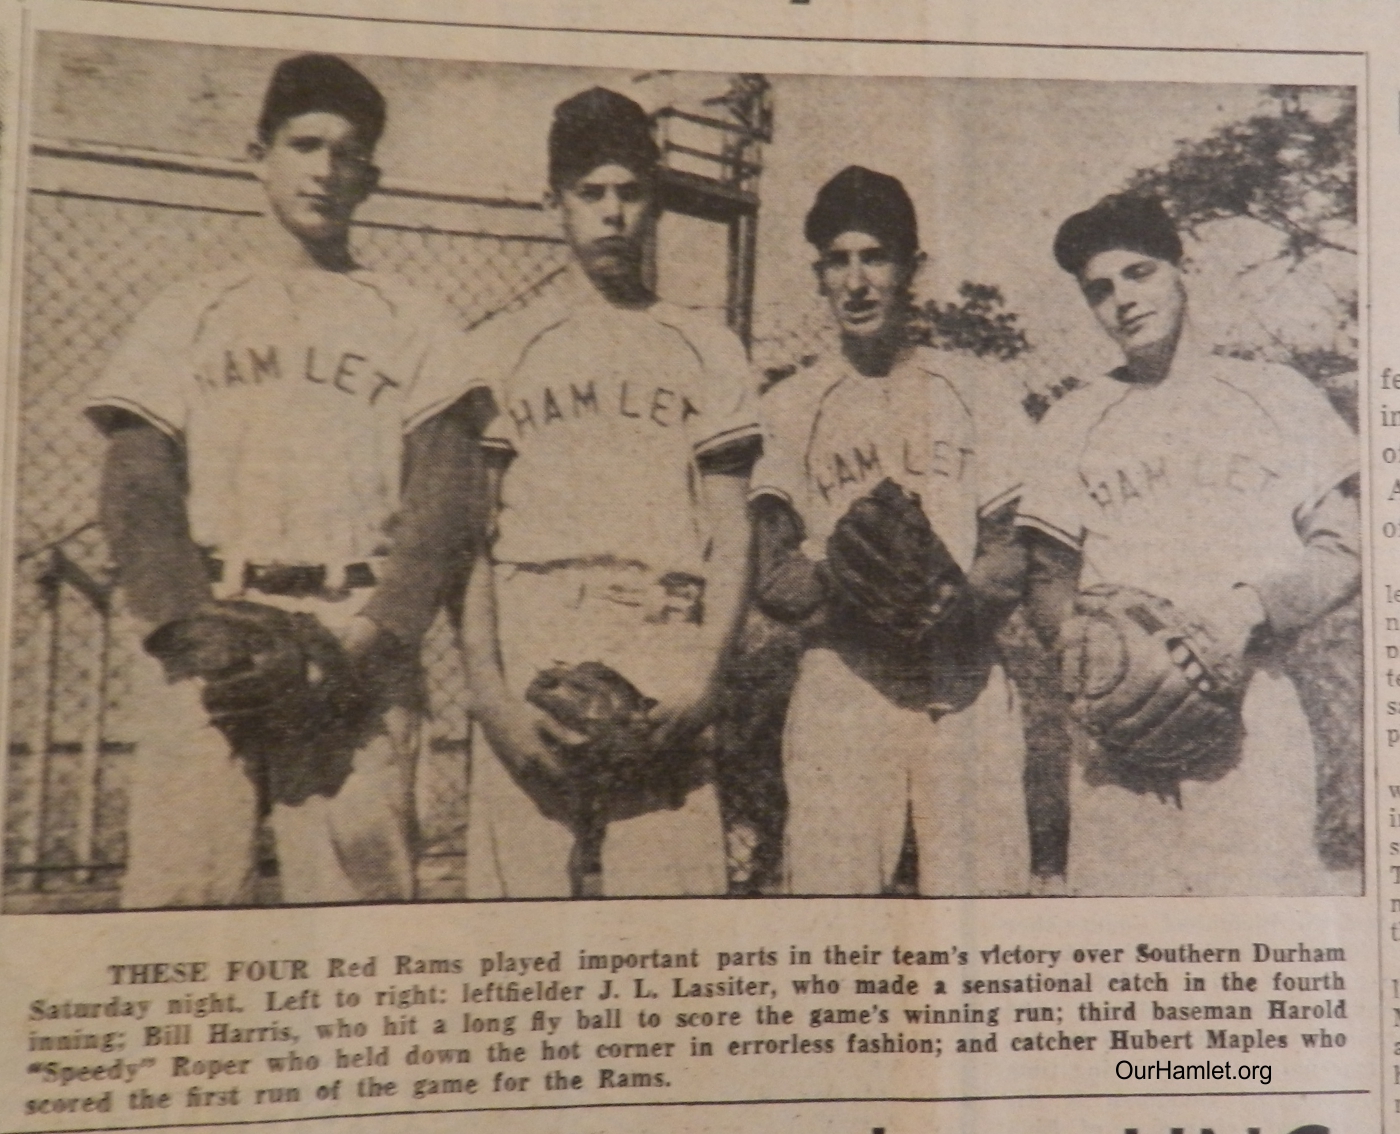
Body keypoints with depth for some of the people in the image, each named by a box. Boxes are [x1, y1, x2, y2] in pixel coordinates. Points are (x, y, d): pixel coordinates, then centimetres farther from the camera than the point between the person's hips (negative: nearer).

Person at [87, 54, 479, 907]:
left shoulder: (419, 327, 16)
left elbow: (441, 503, 5)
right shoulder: (189, 315, 19)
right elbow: (136, 493, 8)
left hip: (363, 649, -1)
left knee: (362, 891, -9)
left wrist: (367, 637, -11)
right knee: (177, 887, -7)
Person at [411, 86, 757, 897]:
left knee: (678, 884, -7)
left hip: (667, 668, 0)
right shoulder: (503, 350, 15)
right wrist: (489, 692, -6)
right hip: (532, 659, 0)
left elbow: (731, 534, 10)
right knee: (521, 885, -5)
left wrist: (707, 675, -6)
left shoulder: (710, 351, 17)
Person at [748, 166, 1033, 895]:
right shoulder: (787, 408, 13)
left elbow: (1014, 554, 6)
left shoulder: (978, 393, 14)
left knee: (979, 889, -3)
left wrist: (954, 594, -17)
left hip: (963, 690, 0)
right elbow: (771, 581, 3)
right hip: (837, 691, 0)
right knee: (832, 888, -2)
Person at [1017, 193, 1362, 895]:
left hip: (1254, 707, -1)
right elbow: (1048, 582, 13)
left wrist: (1252, 607, -10)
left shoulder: (1280, 396, 13)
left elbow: (1343, 552, 9)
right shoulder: (1072, 422, 15)